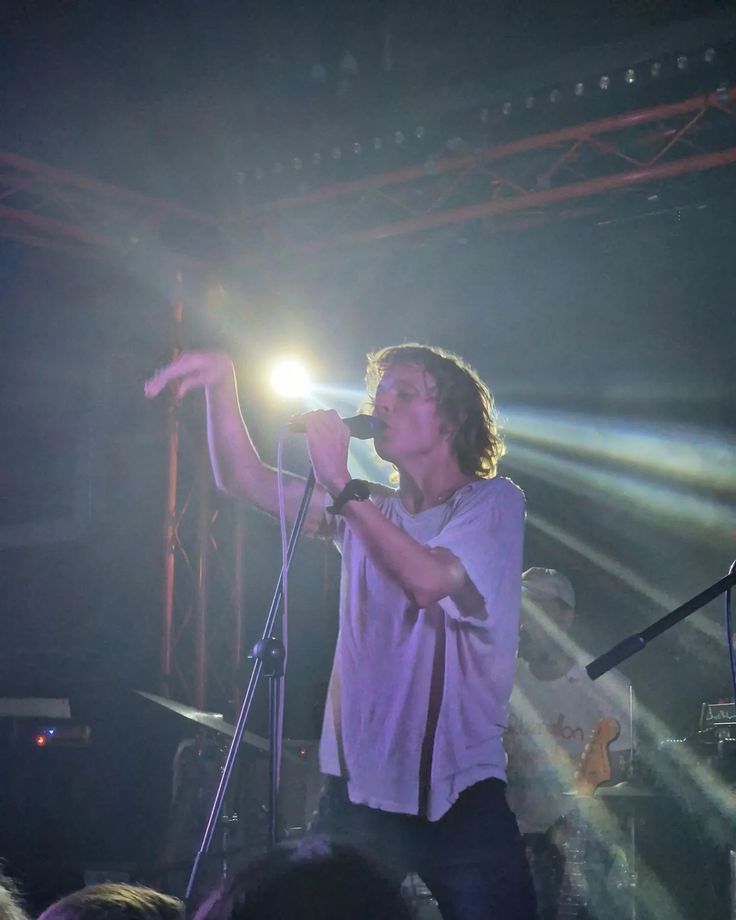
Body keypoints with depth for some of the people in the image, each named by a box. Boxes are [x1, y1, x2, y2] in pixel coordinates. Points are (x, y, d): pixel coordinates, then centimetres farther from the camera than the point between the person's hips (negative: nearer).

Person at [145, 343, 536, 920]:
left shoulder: (494, 503, -2)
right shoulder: (368, 507, 13)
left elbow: (428, 581, -21)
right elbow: (245, 479, 4)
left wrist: (342, 484, -23)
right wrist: (223, 382, -9)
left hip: (462, 796, -4)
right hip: (358, 791, 4)